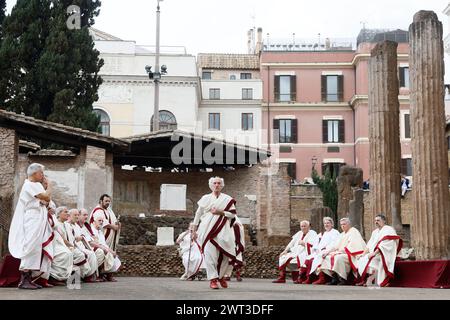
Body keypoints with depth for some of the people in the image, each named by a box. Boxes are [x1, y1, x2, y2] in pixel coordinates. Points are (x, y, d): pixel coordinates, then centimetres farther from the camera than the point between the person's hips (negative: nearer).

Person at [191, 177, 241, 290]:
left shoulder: (228, 199, 11)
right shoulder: (205, 198, 12)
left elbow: (233, 214, 6)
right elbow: (198, 214, 14)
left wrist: (220, 212, -9)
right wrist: (194, 229, 11)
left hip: (223, 230, 0)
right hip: (208, 230, 0)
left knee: (224, 254, -4)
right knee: (209, 253, -11)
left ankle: (221, 276, 18)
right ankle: (213, 279, -9)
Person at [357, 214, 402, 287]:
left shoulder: (388, 230, -7)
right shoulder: (375, 232, 20)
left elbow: (384, 244, -18)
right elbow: (370, 245, 14)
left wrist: (374, 253, -24)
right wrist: (364, 253, -3)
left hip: (384, 255, -8)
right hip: (374, 254, 8)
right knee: (361, 261, -13)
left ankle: (369, 282, -16)